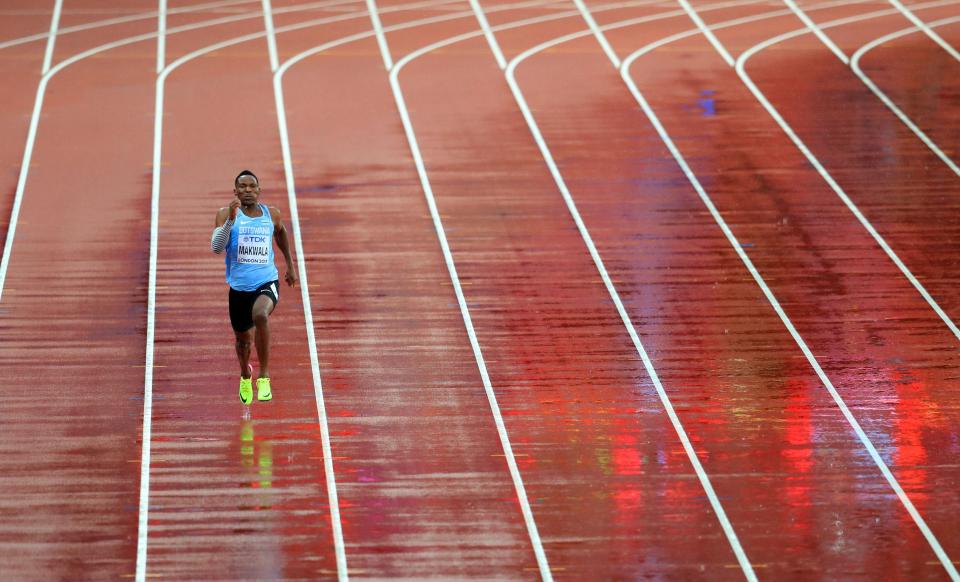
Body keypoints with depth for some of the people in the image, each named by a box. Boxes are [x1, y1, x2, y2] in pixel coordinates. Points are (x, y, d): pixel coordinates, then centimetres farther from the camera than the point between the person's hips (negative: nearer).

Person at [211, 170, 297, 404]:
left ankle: (264, 376, -24)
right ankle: (245, 375, 52)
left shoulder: (271, 214, 2)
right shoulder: (226, 214, -4)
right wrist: (230, 220, -28)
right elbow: (216, 248, -17)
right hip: (239, 286, 1)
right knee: (243, 337, 17)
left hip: (267, 282, -1)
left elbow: (281, 233, 25)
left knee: (260, 315, -34)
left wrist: (290, 266, 30)